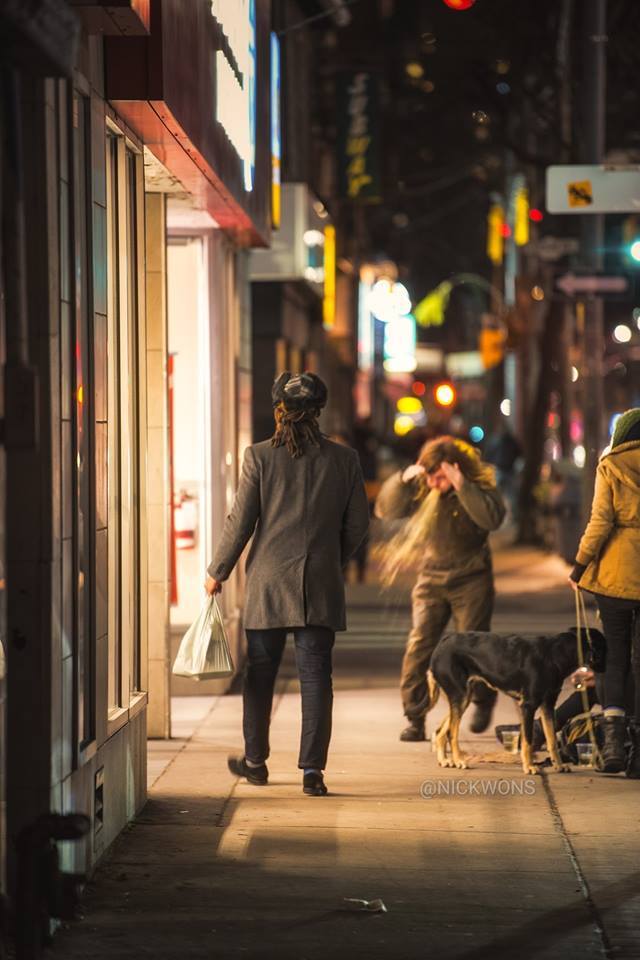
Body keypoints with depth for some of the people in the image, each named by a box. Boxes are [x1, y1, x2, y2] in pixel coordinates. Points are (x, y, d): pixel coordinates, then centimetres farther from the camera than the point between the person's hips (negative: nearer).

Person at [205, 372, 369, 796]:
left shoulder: (260, 456, -6)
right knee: (316, 676, 2)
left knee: (260, 674, 12)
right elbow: (358, 523, 6)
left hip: (269, 579, -1)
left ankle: (256, 761, 24)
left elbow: (241, 521, -4)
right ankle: (312, 769, -3)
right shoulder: (344, 459, 0)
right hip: (321, 585, 1)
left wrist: (218, 571, 7)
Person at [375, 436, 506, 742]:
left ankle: (483, 702, 26)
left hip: (471, 580, -3)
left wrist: (462, 486, -37)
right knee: (419, 645, -7)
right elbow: (385, 510, -6)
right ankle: (415, 718, -3)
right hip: (431, 577, 3)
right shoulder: (421, 489, -3)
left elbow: (492, 518, -30)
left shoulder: (480, 488, -12)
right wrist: (402, 479, -21)